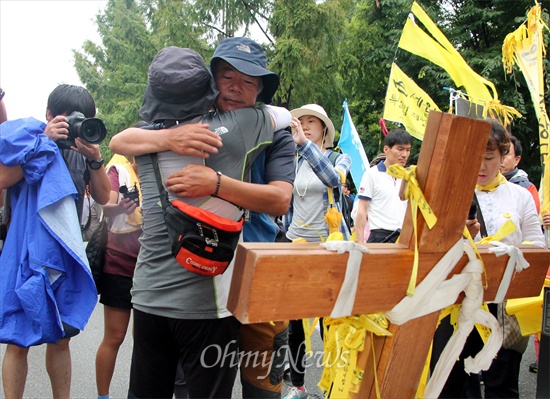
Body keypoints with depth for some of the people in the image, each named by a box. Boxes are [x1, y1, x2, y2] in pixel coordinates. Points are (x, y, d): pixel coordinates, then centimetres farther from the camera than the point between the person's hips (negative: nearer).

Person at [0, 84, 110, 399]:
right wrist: (44, 140, -18)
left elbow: (103, 197, 2)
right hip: (29, 253, -4)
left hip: (68, 255, 5)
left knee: (61, 337, 14)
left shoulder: (82, 149, 7)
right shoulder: (29, 140, -4)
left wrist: (95, 158, -13)